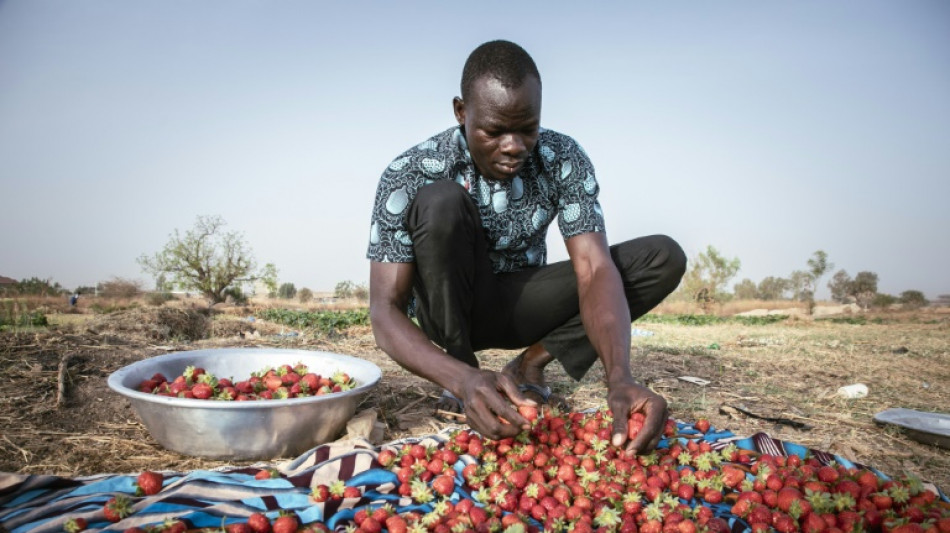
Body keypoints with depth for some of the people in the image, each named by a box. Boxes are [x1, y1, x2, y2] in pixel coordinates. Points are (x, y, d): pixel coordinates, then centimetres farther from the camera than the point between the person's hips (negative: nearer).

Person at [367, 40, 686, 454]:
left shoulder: (564, 159, -17)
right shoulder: (410, 174, -24)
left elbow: (595, 270, -25)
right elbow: (384, 310, -29)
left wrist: (619, 378, -43)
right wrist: (463, 379, -47)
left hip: (521, 305, 3)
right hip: (449, 309, -2)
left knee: (664, 257, -15)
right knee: (440, 202, -33)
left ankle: (530, 363, -8)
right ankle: (463, 367, -15)